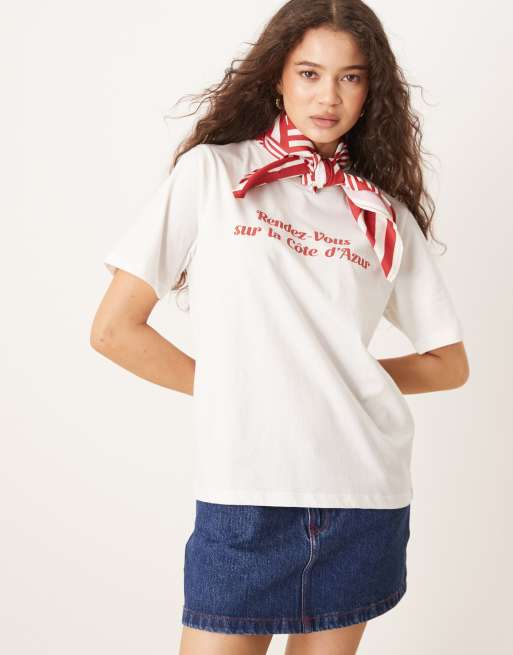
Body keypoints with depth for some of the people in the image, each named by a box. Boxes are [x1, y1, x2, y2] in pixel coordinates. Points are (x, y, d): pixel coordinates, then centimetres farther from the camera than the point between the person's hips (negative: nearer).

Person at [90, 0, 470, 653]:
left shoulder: (387, 214, 10)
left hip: (366, 498, 3)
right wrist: (227, 386, 3)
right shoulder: (211, 171, 2)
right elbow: (114, 330, -1)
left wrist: (340, 376, 7)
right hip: (244, 494, -2)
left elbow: (448, 364, 16)